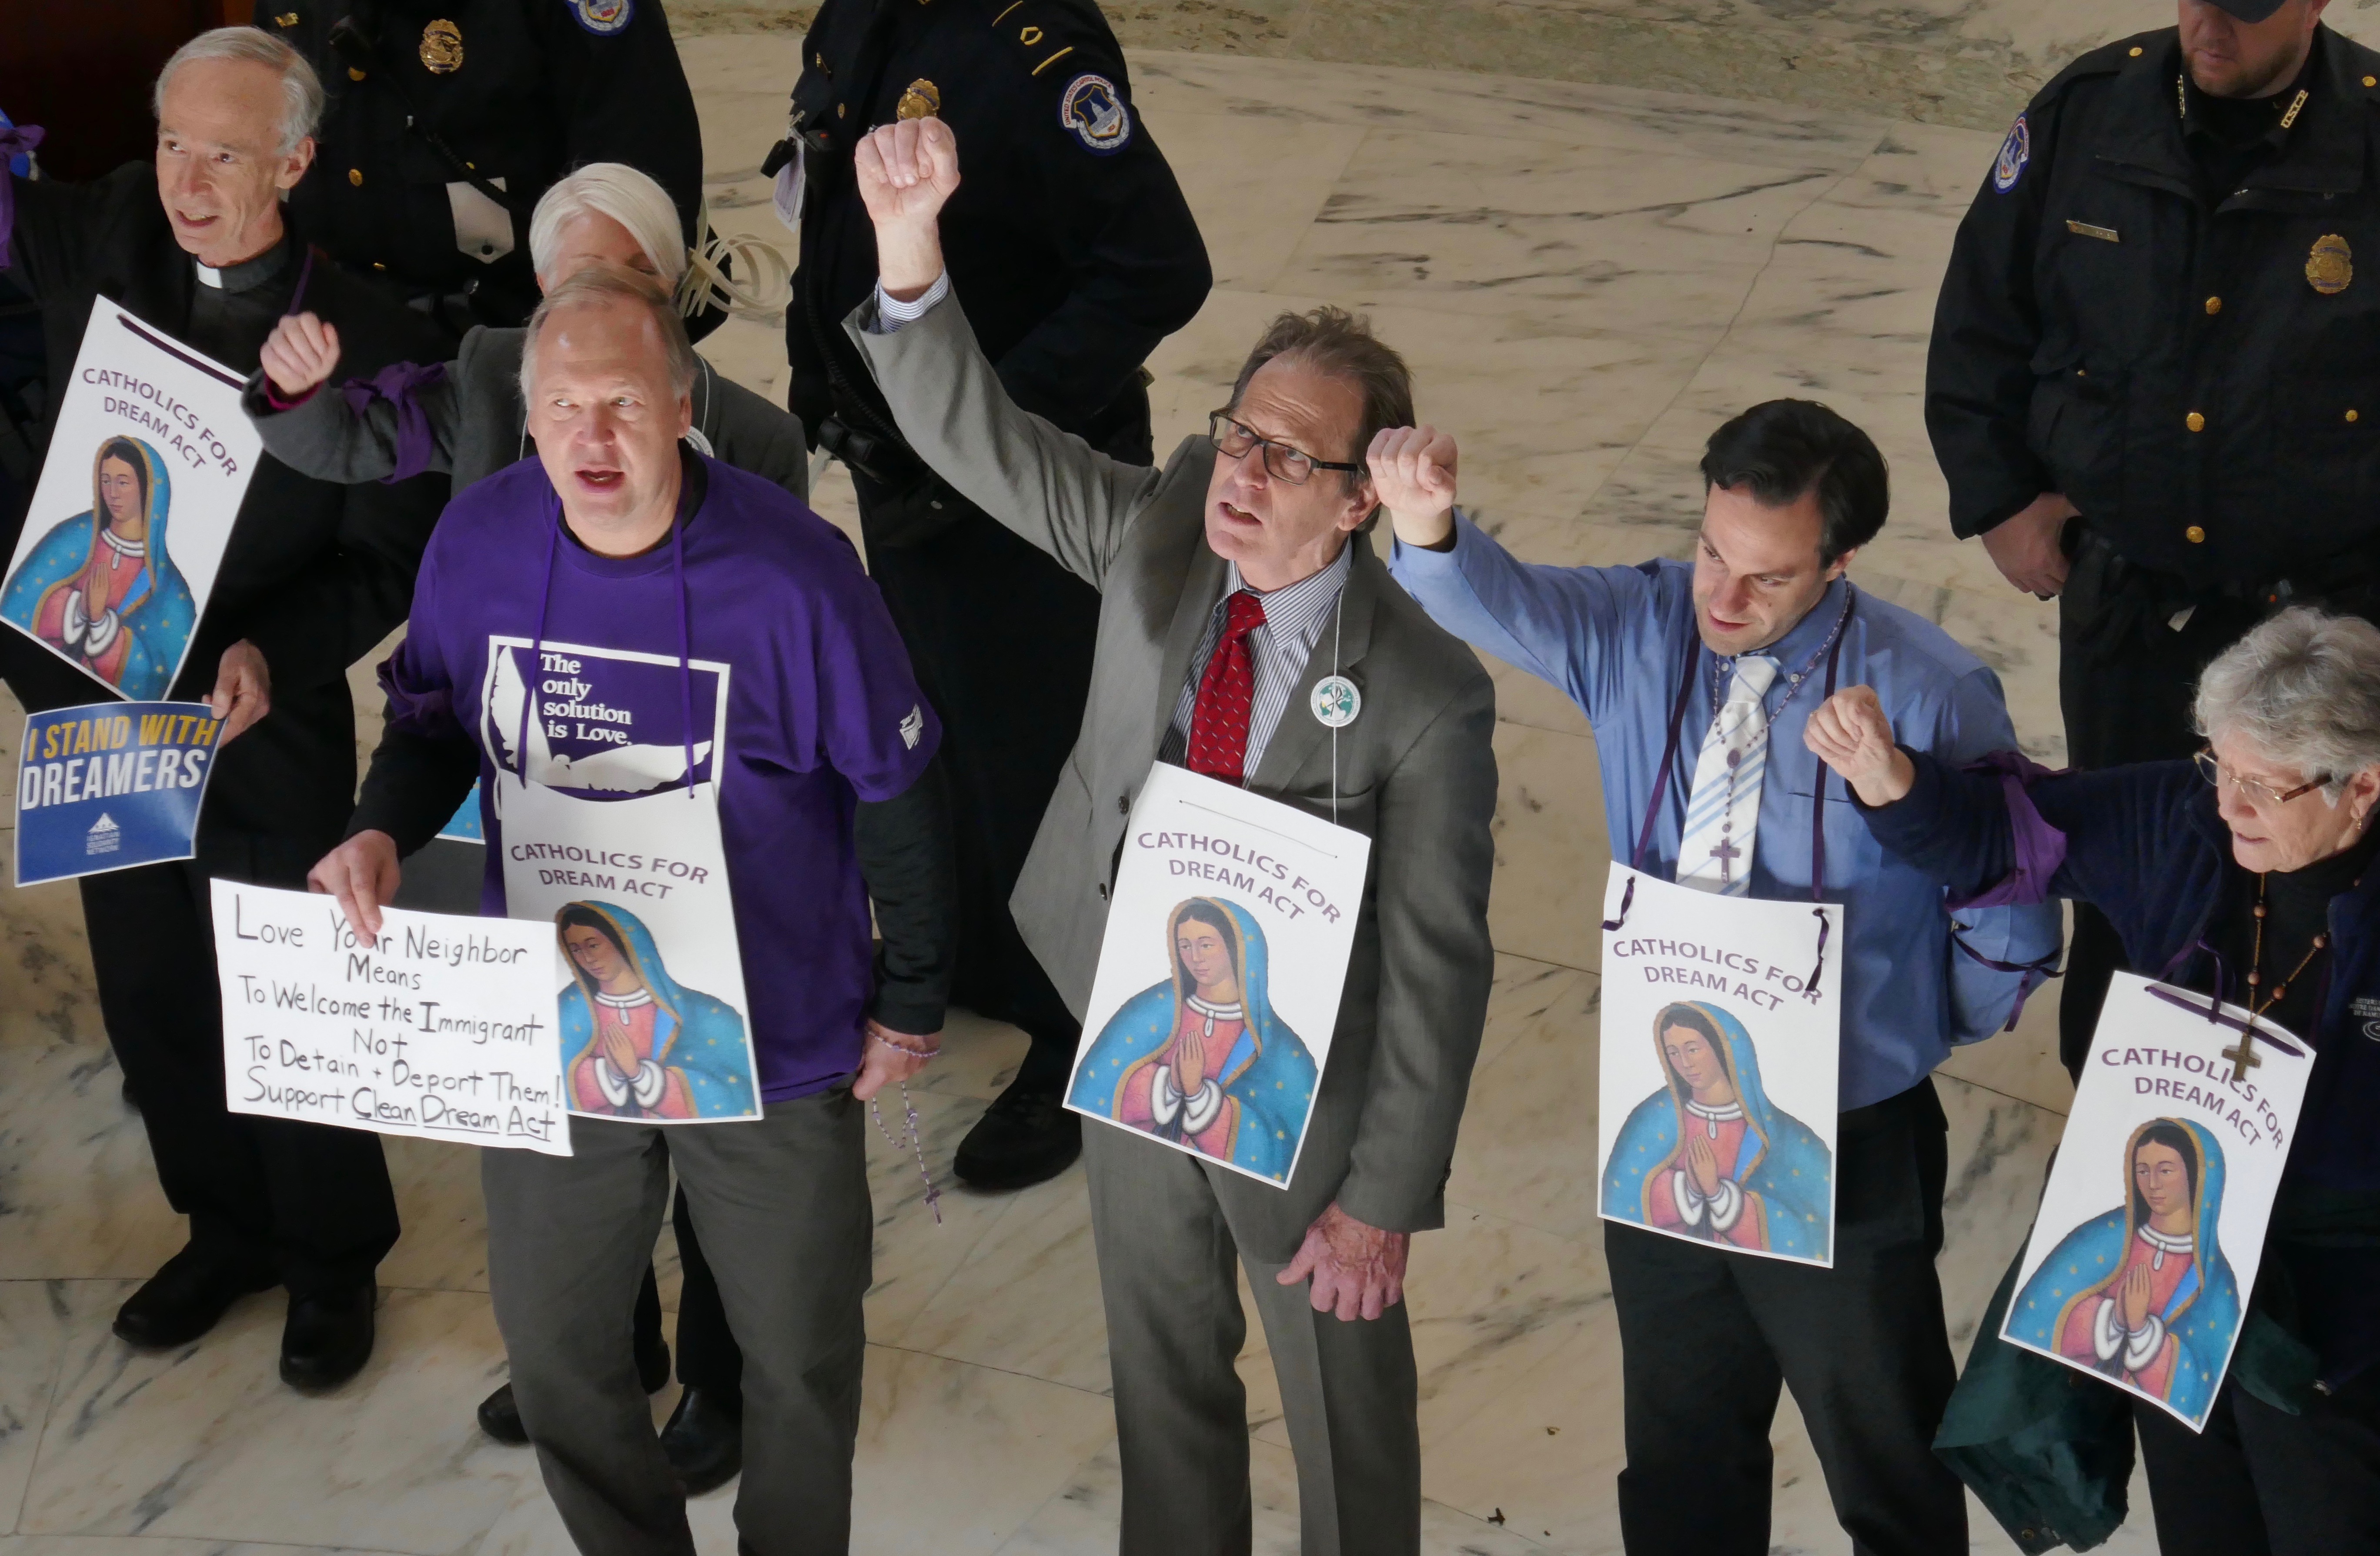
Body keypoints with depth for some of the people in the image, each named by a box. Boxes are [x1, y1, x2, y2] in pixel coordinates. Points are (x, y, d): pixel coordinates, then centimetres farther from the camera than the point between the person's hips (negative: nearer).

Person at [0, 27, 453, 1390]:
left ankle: (334, 1265, 30)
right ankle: (228, 1229, 40)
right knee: (150, 997, 18)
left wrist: (273, 654, -25)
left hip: (267, 727, -4)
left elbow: (388, 561, -11)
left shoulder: (373, 342, -13)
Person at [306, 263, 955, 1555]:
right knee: (553, 1351, 19)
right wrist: (384, 828, -14)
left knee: (799, 1355, 17)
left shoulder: (793, 573, -23)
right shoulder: (476, 541, -12)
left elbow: (898, 791, -11)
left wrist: (911, 1000, -3)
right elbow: (434, 714, 7)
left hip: (770, 1046, -3)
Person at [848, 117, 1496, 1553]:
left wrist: (1385, 1199, -17)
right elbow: (978, 438, -14)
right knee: (1165, 1382, 25)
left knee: (1344, 1416, 18)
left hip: (1304, 1107, -5)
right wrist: (910, 256, -33)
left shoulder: (1425, 695, -26)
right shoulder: (1158, 540, -12)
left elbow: (1437, 966, -21)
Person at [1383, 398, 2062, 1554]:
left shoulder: (1933, 696, -17)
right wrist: (1428, 528, -45)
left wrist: (1931, 1035, 2)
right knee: (1679, 1457, 22)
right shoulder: (1635, 631, -7)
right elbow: (1495, 601, -25)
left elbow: (2012, 922, -7)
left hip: (1847, 1154, -3)